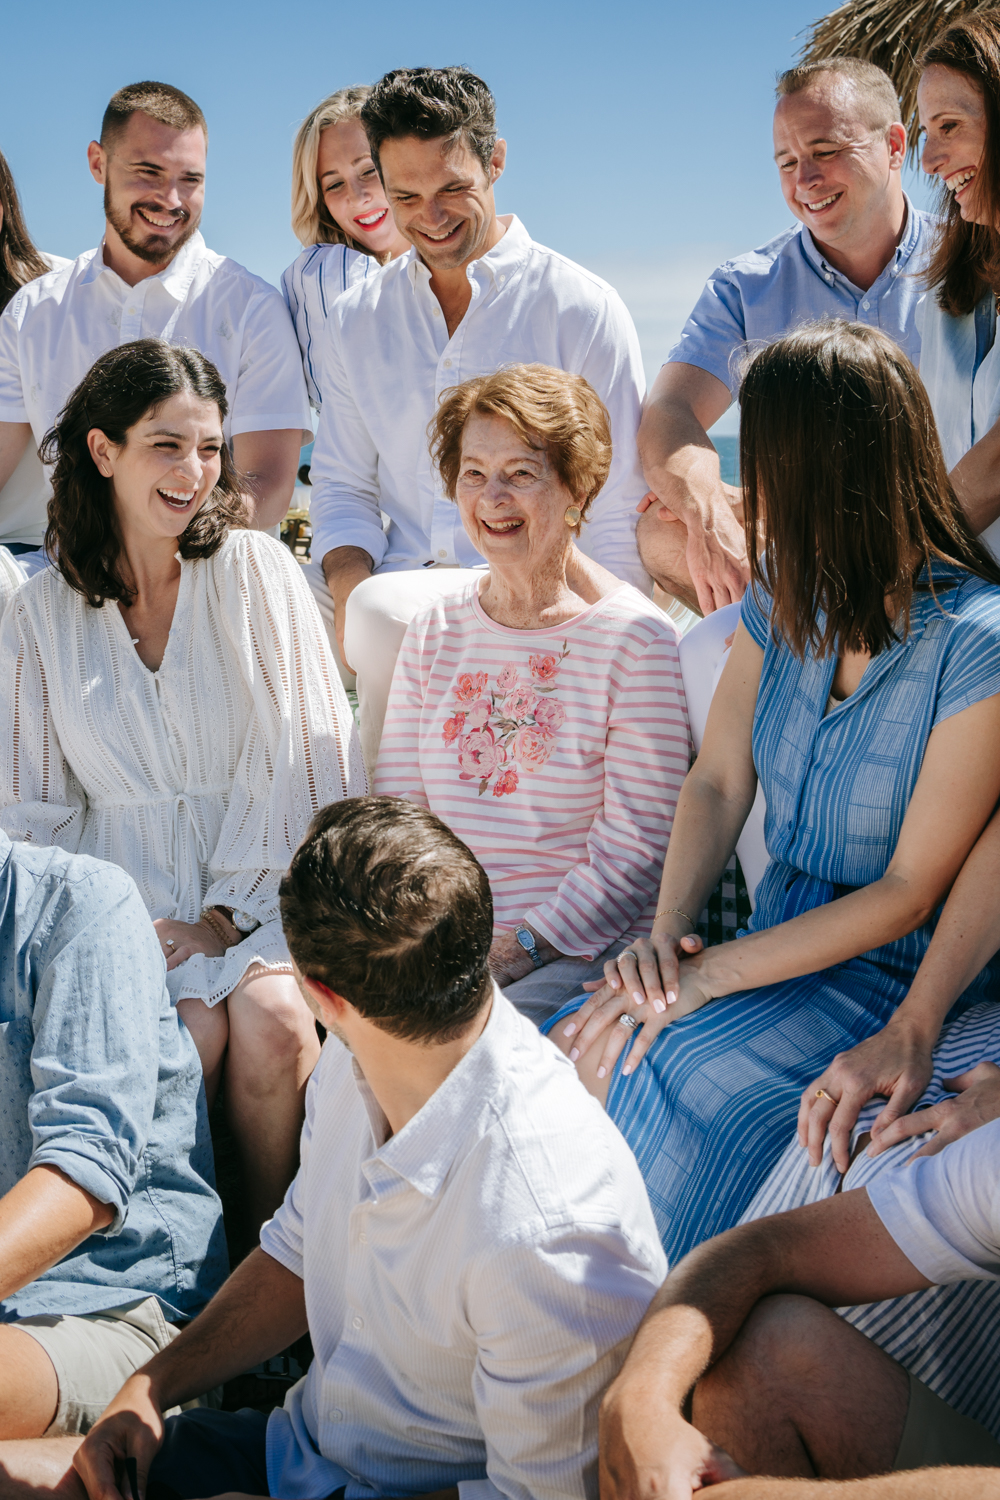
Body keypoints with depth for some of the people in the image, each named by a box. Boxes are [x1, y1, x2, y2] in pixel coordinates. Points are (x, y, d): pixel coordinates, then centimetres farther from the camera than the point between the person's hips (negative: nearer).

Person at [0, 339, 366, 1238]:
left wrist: (226, 913, -11)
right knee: (193, 1029, -27)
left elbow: (305, 758, -3)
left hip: (261, 882, -1)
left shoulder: (257, 571, 3)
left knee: (272, 1019, -29)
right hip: (127, 887, 1)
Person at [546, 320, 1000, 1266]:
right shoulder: (785, 594, 3)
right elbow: (716, 781, 6)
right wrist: (666, 931, -12)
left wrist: (709, 973, -20)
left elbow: (911, 892, -17)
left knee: (645, 1074, -28)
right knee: (561, 1058, -17)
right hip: (782, 932, 6)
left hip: (899, 971, -6)